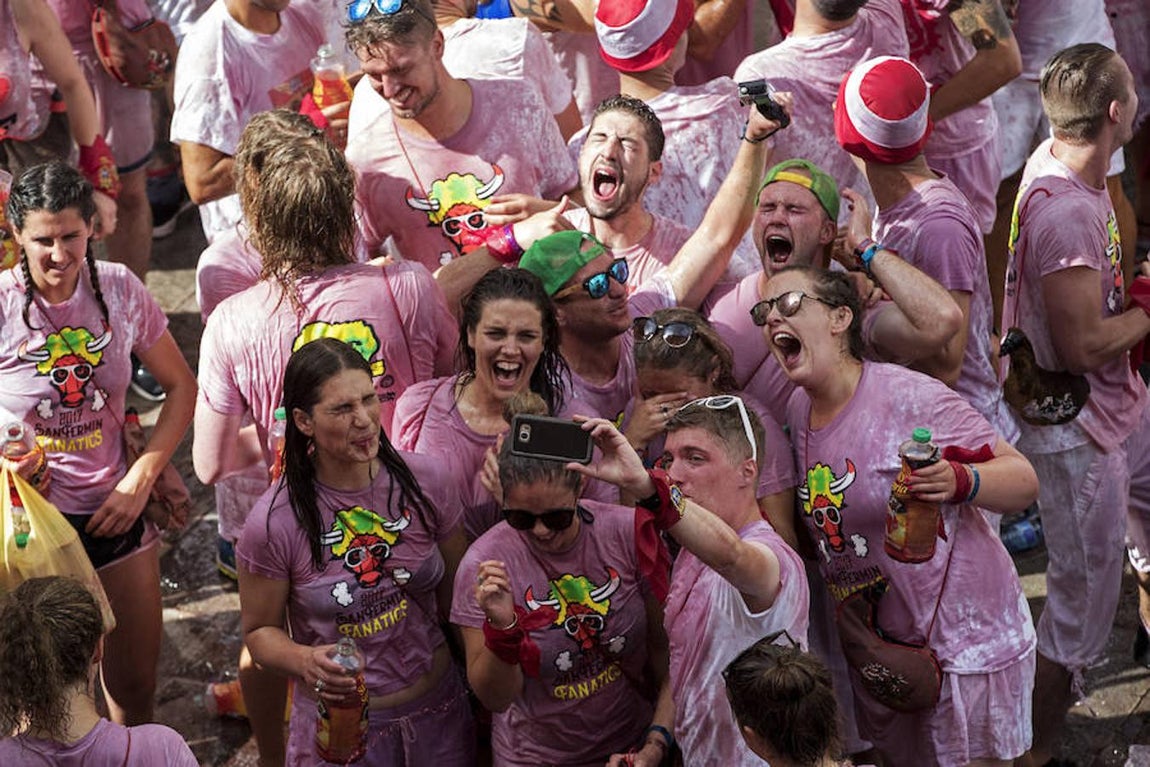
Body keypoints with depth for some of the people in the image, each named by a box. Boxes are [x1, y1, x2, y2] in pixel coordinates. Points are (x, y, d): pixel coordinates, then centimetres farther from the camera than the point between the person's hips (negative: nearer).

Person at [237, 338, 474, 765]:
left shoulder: (422, 481, -8)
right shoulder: (274, 523, -17)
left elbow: (454, 593, 3)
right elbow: (260, 631, -6)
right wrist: (306, 662, -26)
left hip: (436, 705, 3)